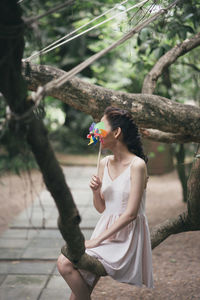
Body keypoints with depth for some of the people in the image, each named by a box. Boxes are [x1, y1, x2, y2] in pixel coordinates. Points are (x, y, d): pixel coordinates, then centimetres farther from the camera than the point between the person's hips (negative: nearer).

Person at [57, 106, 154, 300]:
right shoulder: (104, 163, 8)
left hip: (126, 237, -6)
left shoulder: (137, 165, -13)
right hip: (106, 230, 6)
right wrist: (96, 191, -8)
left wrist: (98, 240, -16)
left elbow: (130, 214, -17)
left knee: (66, 264, -20)